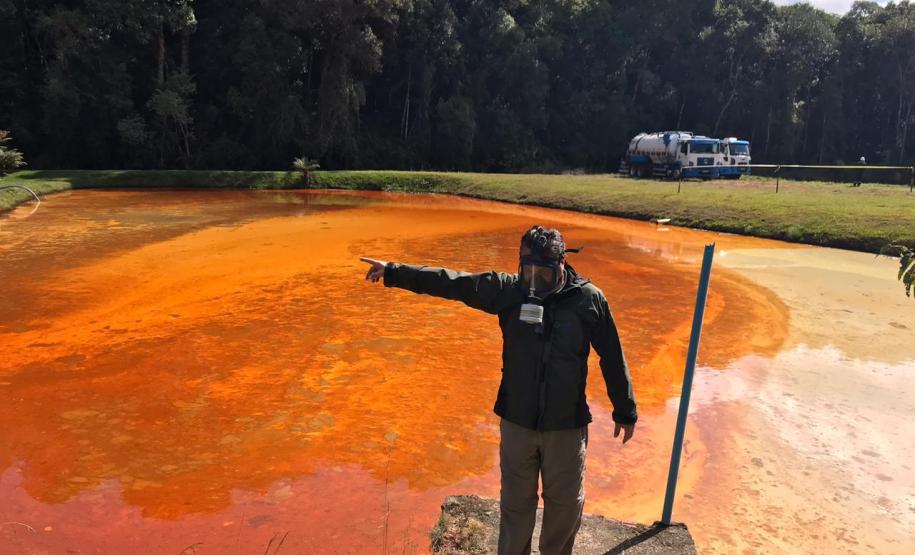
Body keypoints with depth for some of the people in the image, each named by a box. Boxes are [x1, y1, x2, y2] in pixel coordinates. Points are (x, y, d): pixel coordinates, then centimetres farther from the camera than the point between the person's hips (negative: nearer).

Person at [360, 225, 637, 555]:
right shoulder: (508, 290, -9)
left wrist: (626, 412, 6)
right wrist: (393, 272, -10)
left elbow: (612, 359, -2)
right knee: (515, 503, 17)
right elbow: (451, 282, -8)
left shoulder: (589, 299, -11)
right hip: (516, 421, 1)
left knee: (565, 503, 19)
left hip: (567, 425, 0)